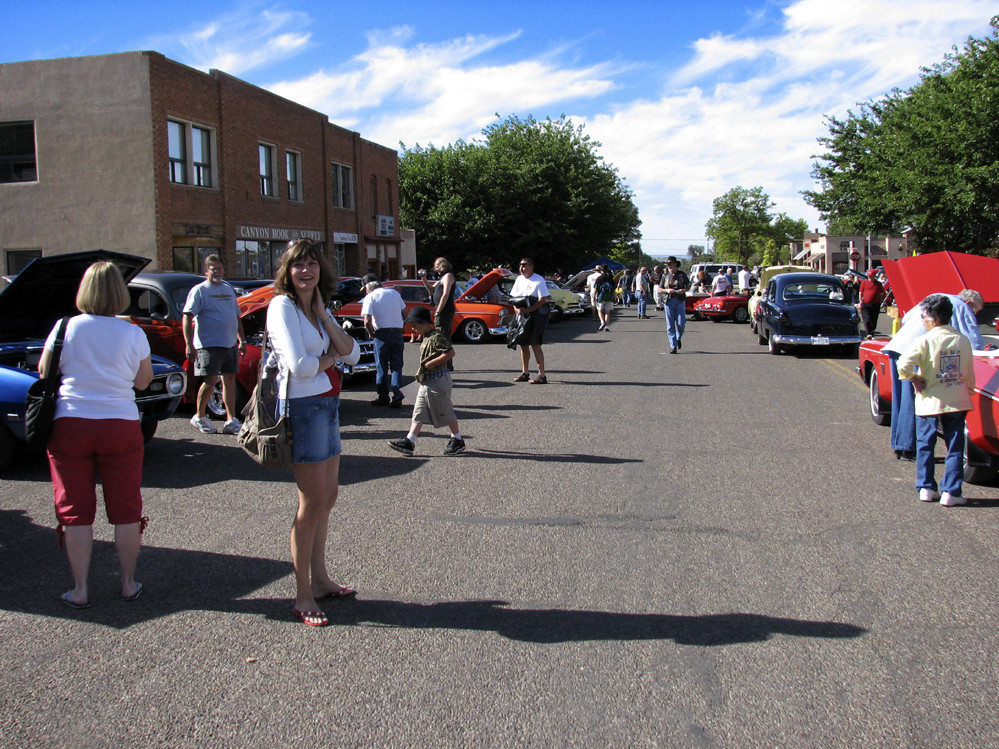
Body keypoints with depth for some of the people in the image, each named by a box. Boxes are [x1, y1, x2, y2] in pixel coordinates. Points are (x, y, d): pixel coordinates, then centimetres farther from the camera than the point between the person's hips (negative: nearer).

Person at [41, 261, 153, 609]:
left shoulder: (66, 328, -5)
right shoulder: (133, 334, -4)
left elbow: (44, 372, 6)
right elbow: (143, 381, 6)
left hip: (69, 425, 0)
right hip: (120, 426, 0)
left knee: (75, 510, 8)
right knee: (126, 508, 11)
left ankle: (79, 590, 13)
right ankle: (129, 584, 19)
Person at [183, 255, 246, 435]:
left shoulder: (228, 289, 17)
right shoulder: (199, 290, -3)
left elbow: (236, 317, 25)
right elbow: (187, 317, -10)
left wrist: (242, 340, 19)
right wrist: (189, 344, -19)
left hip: (230, 344, 7)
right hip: (209, 345, -6)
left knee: (230, 380, 7)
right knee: (210, 381, -9)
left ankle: (231, 420, 12)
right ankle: (199, 417, 9)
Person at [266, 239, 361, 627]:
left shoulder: (319, 308, 15)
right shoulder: (282, 307, -10)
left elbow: (352, 353, 5)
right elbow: (299, 365, -21)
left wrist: (323, 315, -4)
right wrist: (332, 357, -3)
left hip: (327, 405, 9)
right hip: (304, 407, -9)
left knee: (327, 498, 15)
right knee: (312, 504, -5)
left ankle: (320, 579, 28)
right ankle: (302, 598, 5)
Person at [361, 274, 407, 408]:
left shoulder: (370, 297, -4)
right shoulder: (394, 293, 12)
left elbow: (367, 322, -14)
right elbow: (405, 312, 16)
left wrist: (372, 334, 1)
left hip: (382, 334, -4)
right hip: (398, 333, 4)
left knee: (382, 367, 8)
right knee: (396, 367, 7)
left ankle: (383, 397, 12)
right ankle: (397, 396, -3)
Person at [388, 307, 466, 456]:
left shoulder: (436, 337, -18)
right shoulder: (426, 337, 13)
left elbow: (451, 353, -26)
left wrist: (432, 363, -24)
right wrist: (423, 368, 12)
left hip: (438, 381, -10)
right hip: (426, 382, 10)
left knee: (445, 411, 2)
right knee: (419, 412, 5)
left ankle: (458, 441, 17)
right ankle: (409, 442, 3)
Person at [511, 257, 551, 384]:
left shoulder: (539, 280, -10)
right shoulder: (519, 279, 11)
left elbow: (542, 300, -17)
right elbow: (513, 297, 12)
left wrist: (527, 310, -23)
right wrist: (517, 309, -8)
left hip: (537, 314, -7)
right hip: (522, 315, 7)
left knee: (535, 345, -10)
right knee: (523, 344, 10)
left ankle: (541, 375, -7)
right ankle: (524, 373, 20)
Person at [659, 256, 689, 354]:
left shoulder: (682, 274, 7)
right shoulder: (665, 275, 9)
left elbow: (688, 285, 10)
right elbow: (660, 289, 11)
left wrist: (684, 290, -11)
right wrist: (667, 290, -9)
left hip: (680, 301, -1)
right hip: (669, 301, 1)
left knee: (681, 323, -5)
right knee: (670, 325, -3)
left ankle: (679, 338, 26)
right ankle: (673, 346, 0)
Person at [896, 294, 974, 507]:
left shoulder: (925, 341, -13)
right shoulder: (964, 341, 0)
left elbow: (904, 365, -24)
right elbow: (970, 375, 6)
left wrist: (915, 379, -8)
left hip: (929, 401, -2)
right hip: (957, 401, 3)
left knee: (925, 445, 12)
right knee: (955, 447, 7)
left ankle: (926, 488, 14)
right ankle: (950, 492, 6)